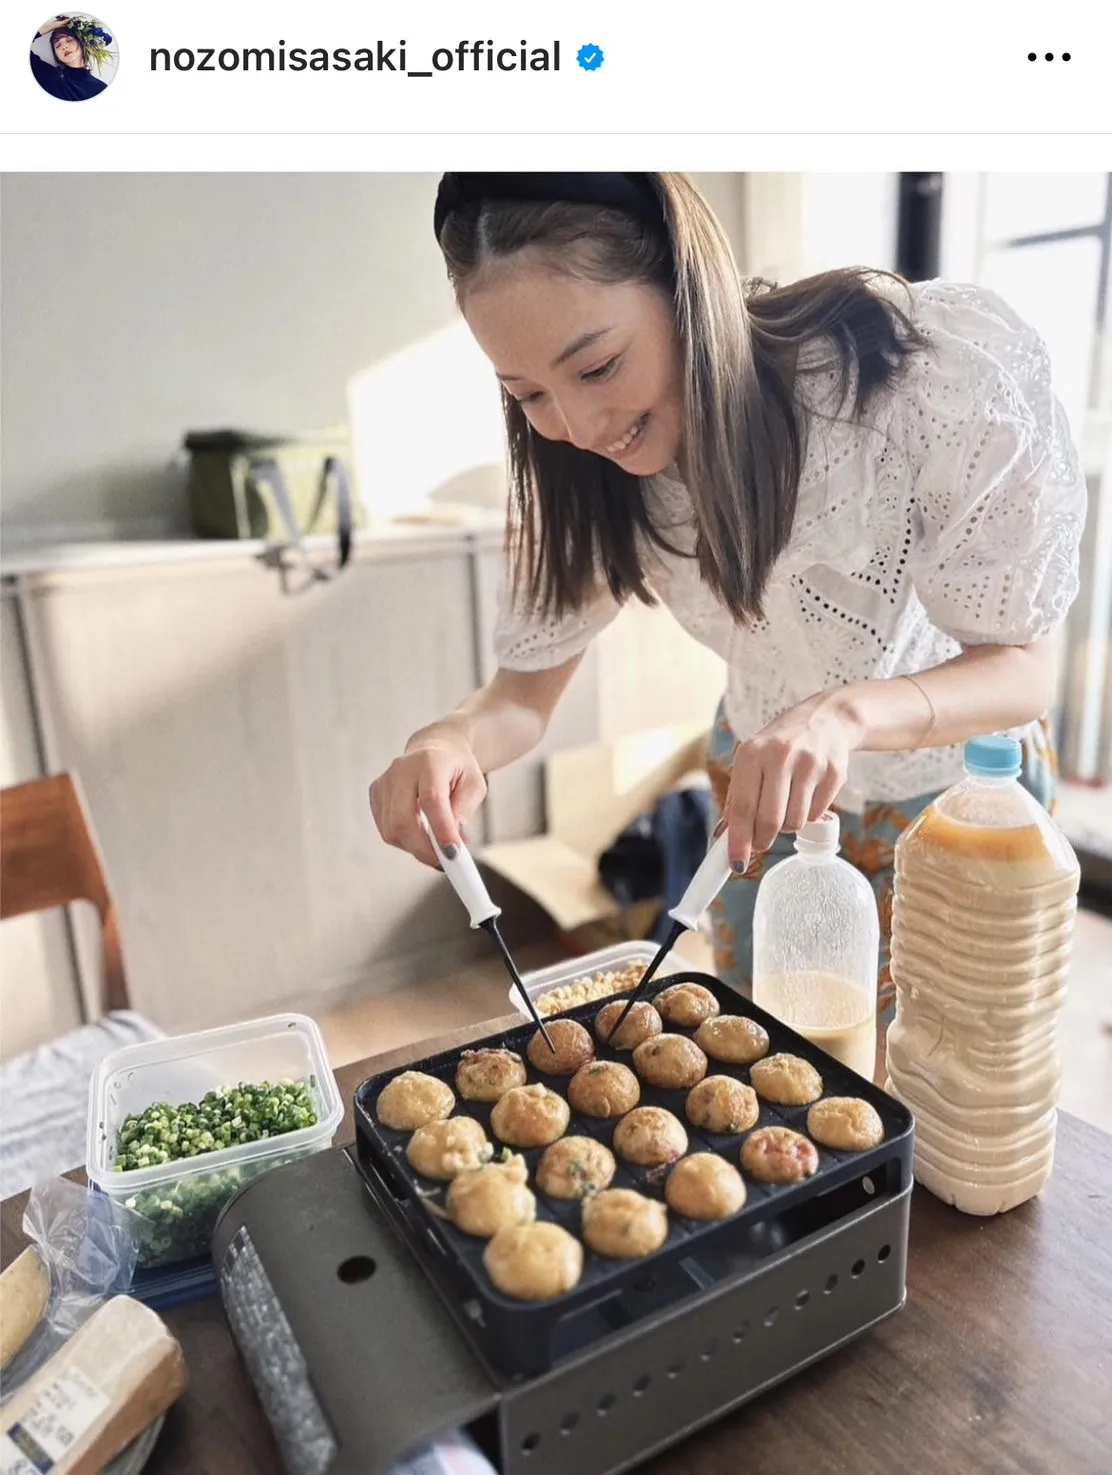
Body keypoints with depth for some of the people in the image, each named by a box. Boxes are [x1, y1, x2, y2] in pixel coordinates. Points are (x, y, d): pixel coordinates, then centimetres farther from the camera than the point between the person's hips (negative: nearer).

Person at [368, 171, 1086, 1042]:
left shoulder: (952, 367, -33)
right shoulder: (586, 466, -22)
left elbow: (1024, 669, -26)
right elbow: (525, 692, -16)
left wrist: (845, 714, -47)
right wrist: (455, 741, -40)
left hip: (962, 784, -2)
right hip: (765, 785, 3)